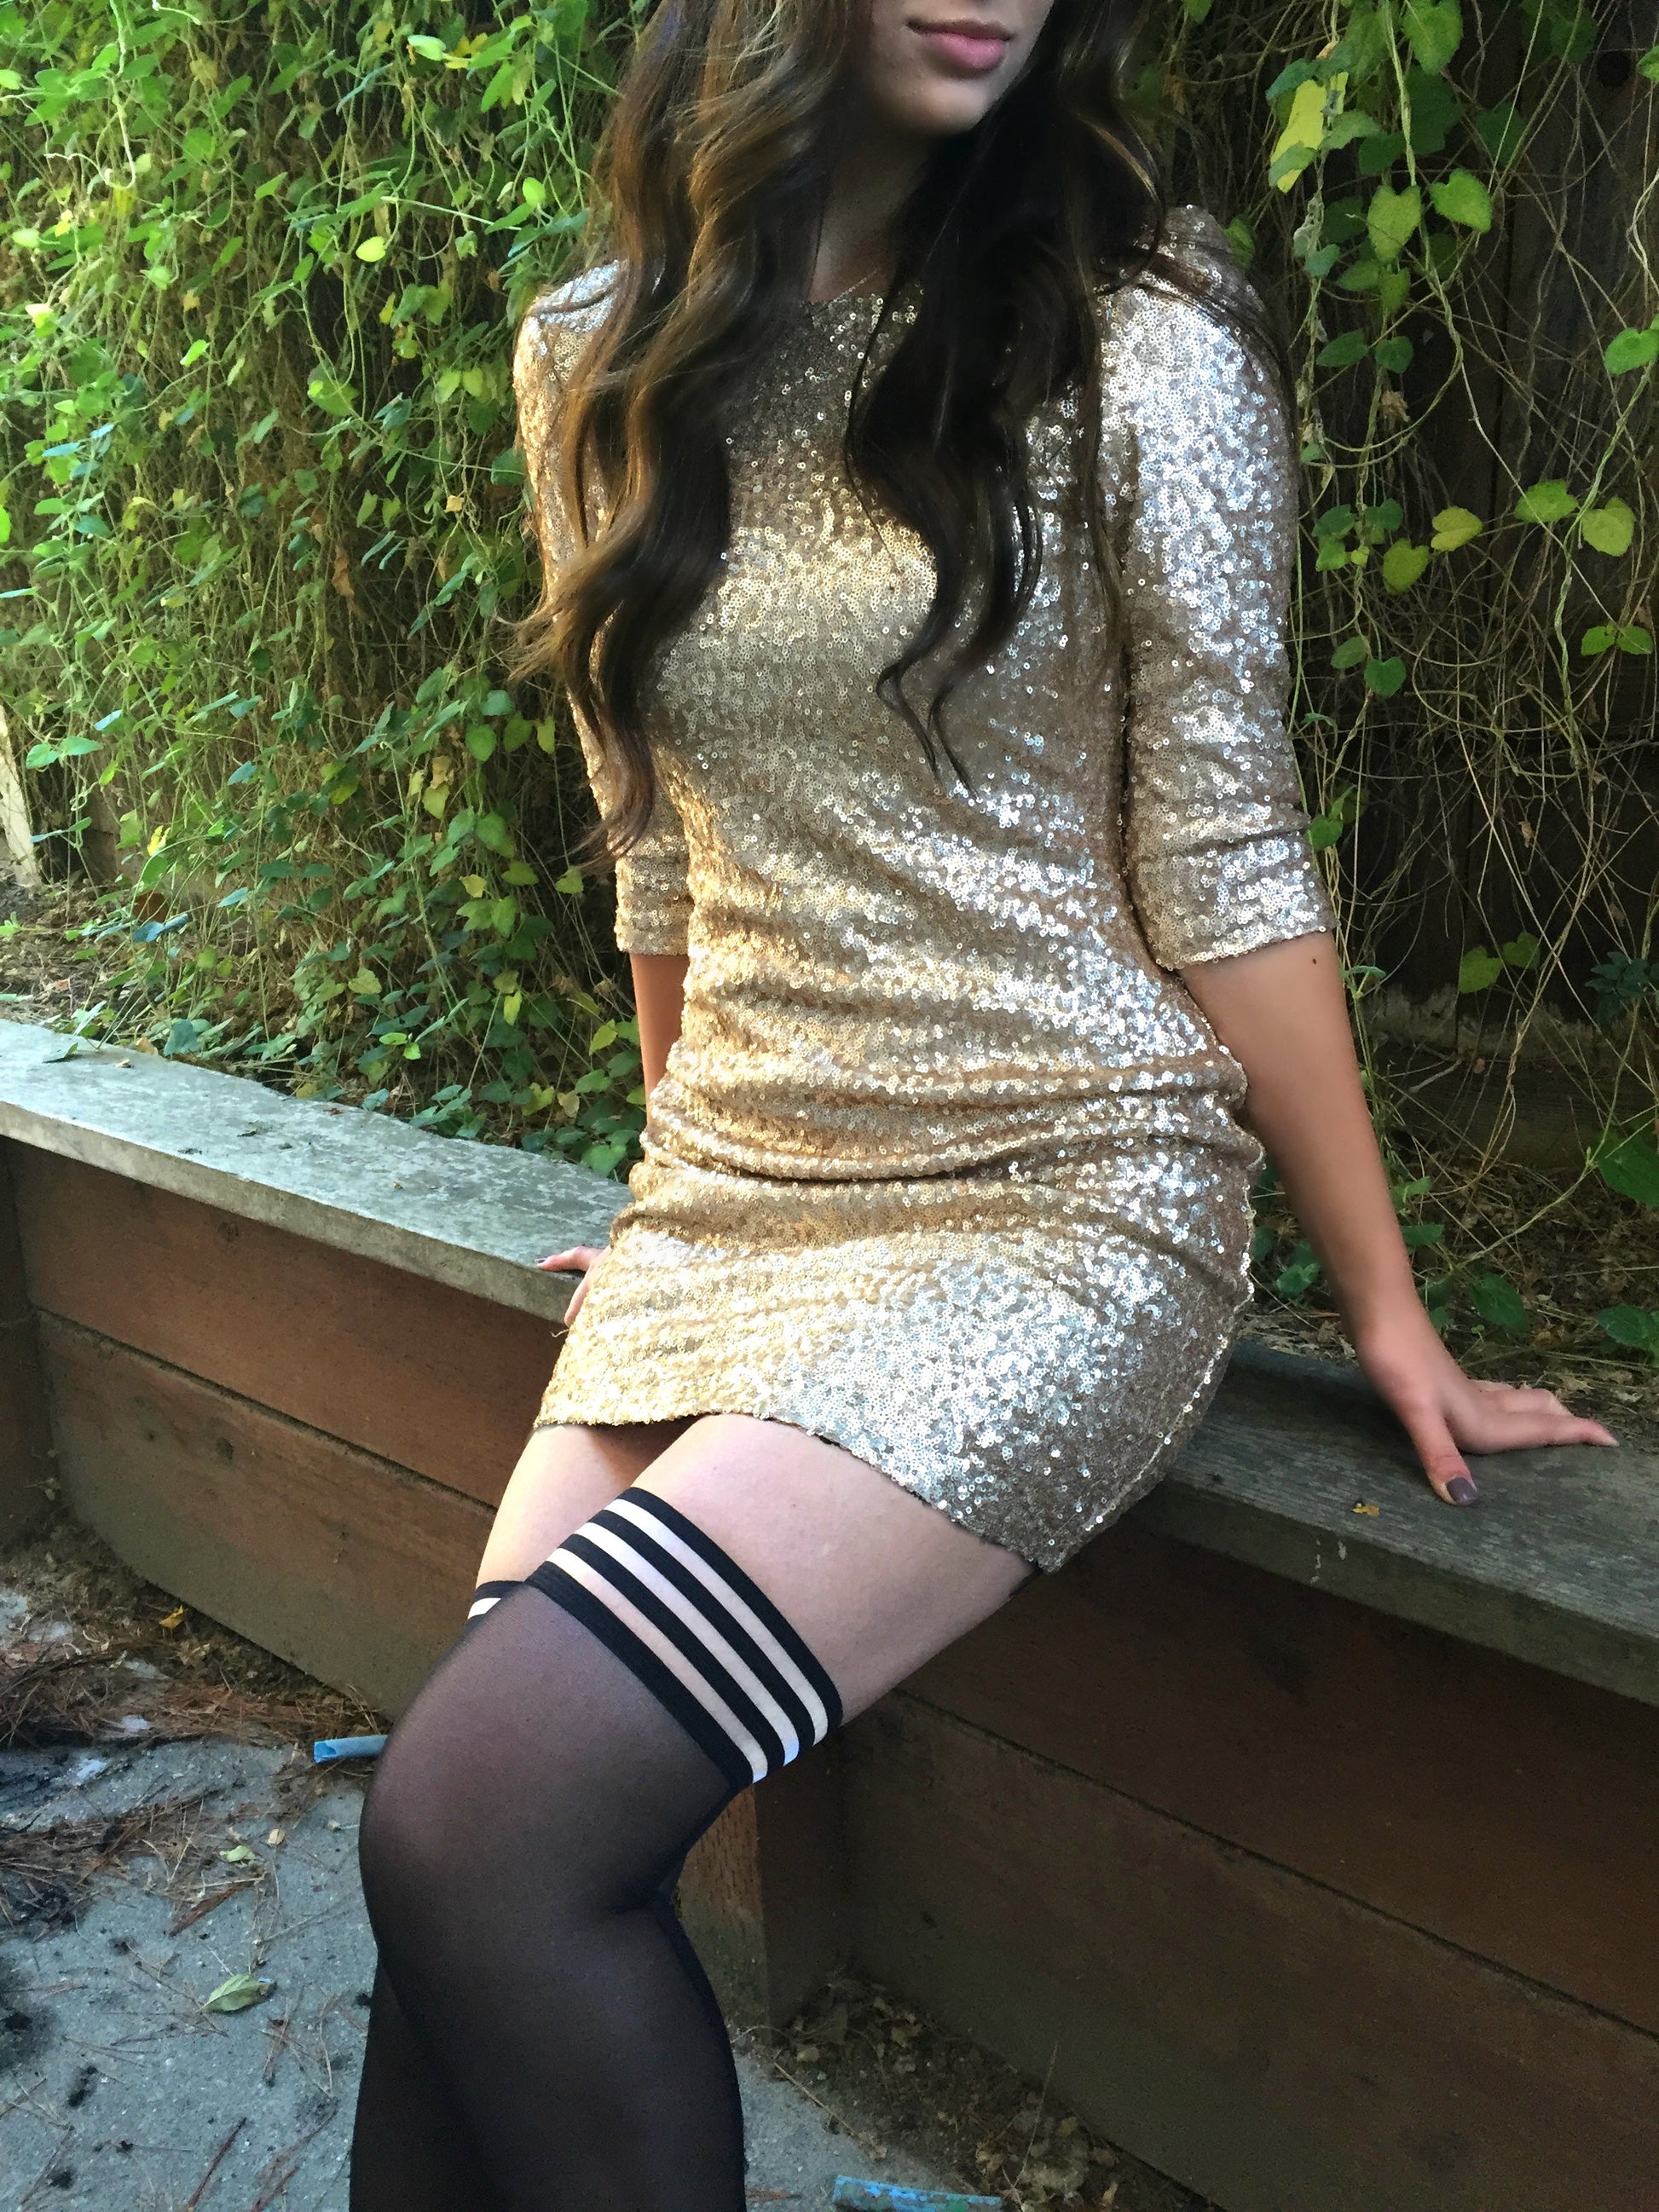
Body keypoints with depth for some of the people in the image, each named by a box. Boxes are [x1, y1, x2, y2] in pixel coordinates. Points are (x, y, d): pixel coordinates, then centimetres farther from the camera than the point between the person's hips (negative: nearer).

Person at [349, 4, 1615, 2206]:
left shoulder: (1134, 340, -3)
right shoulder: (599, 362, 9)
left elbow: (1223, 864, -3)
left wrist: (1387, 1311, -2)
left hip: (1061, 1199, -4)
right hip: (730, 1201, 5)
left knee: (481, 1815, -18)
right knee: (462, 1861, -5)